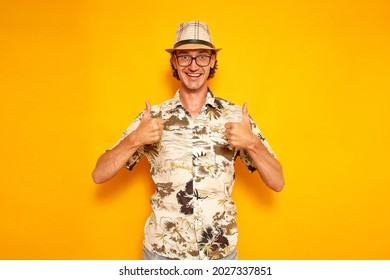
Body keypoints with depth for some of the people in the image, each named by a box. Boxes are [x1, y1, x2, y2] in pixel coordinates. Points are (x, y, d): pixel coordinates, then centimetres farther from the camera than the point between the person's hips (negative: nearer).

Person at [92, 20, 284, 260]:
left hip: (221, 251, 0)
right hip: (161, 250, 0)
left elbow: (277, 183, -6)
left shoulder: (235, 115, -7)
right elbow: (99, 175, -6)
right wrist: (135, 139, -21)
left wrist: (252, 143, -22)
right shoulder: (154, 117, -5)